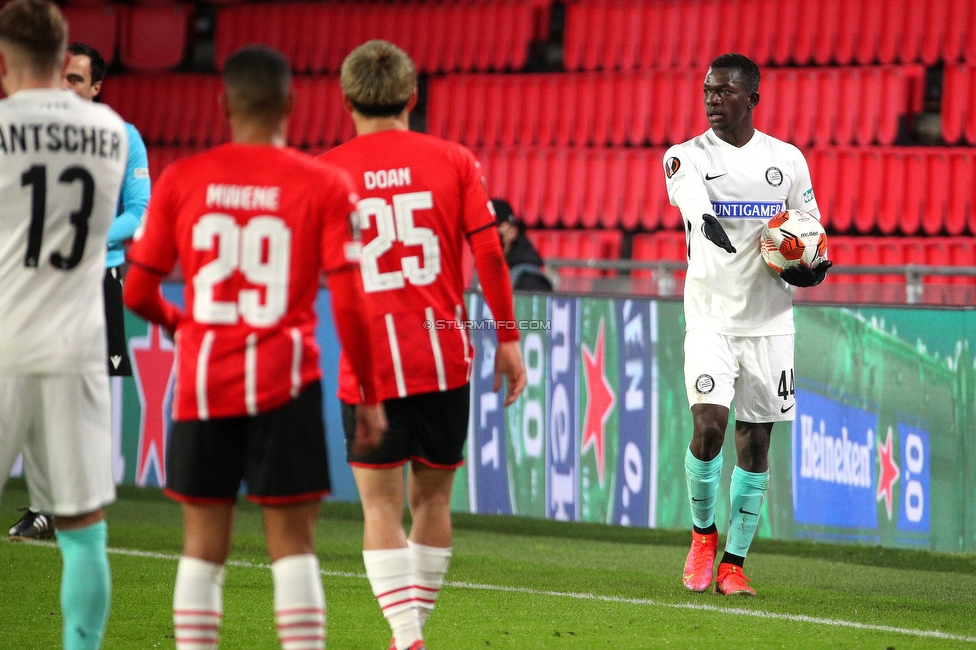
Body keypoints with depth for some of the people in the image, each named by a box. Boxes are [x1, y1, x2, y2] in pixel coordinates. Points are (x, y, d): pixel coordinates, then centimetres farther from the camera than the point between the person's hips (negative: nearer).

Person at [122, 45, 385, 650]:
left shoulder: (180, 180, 2)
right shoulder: (325, 186, -3)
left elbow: (137, 292, 5)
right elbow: (348, 303, -7)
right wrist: (370, 398, 2)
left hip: (203, 380, 2)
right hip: (286, 384, -2)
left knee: (204, 546, 9)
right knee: (293, 545, 2)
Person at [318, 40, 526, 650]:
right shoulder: (454, 161, 3)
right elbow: (489, 254, -2)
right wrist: (508, 338, 4)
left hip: (368, 364, -2)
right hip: (445, 357, 2)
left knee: (380, 503, 1)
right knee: (432, 497, 14)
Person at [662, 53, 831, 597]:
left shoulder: (789, 160, 6)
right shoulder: (687, 157, -1)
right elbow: (693, 197, -25)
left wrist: (811, 267, -8)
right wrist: (708, 222, -49)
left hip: (770, 322, 2)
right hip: (710, 318, -2)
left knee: (755, 443, 3)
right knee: (709, 425, -17)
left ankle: (733, 563, 13)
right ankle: (703, 533, 9)